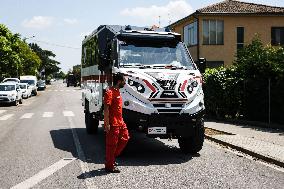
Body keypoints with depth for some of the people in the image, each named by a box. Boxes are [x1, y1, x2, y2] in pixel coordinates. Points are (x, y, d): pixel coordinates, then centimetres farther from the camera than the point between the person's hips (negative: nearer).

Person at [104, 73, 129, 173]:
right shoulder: (110, 92, -17)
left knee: (124, 139, 14)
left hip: (120, 122, 10)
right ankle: (110, 166, 9)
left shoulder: (117, 91, 13)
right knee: (111, 144, -1)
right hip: (113, 124, -10)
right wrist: (107, 124, -24)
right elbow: (106, 109, -21)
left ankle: (112, 157, 25)